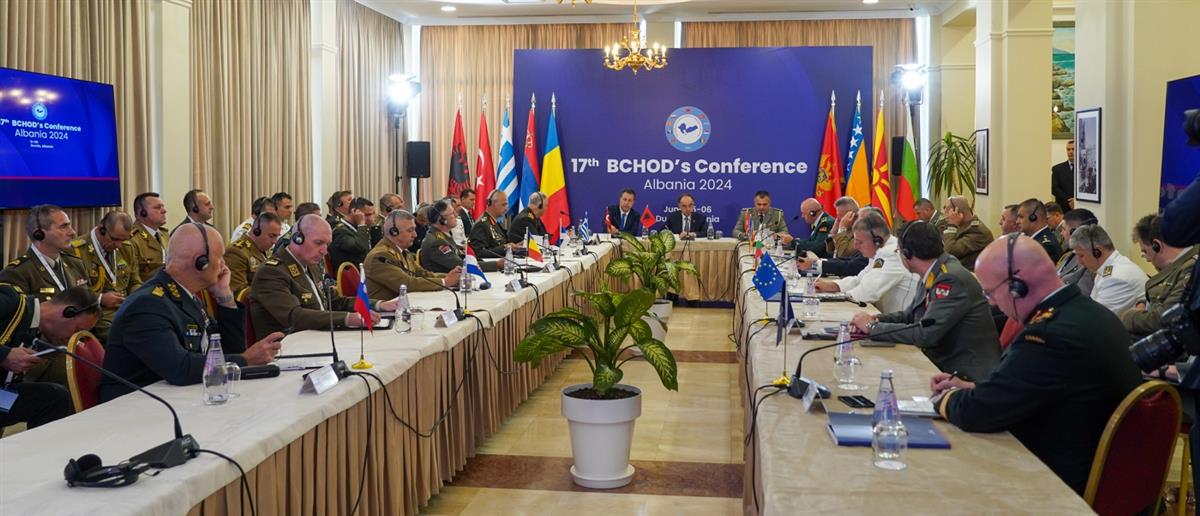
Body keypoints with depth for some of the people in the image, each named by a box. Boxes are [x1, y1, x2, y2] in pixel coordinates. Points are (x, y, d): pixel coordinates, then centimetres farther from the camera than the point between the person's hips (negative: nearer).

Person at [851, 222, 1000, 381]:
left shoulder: (951, 279, -20)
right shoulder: (933, 275, 6)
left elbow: (925, 334, -24)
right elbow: (911, 315, 18)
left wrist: (873, 327, -14)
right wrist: (877, 319, 0)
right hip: (941, 364, 8)